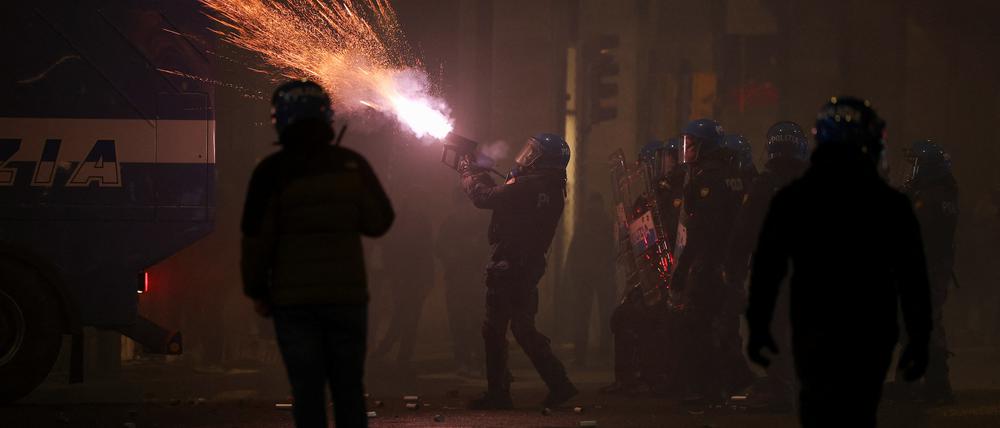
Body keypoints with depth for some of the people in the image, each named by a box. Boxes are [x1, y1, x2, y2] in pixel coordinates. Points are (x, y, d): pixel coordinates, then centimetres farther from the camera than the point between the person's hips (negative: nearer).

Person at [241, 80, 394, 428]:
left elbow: (256, 237, -7)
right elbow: (379, 222, 4)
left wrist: (256, 291, 4)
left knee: (307, 390, 1)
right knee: (349, 389, 9)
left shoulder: (272, 171, -7)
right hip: (346, 293, 2)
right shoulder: (352, 164, 0)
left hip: (293, 296, -2)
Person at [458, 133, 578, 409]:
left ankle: (498, 393, 3)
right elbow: (502, 196, 21)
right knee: (524, 329, 17)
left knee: (495, 330, 0)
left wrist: (470, 173, 3)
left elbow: (485, 197, -15)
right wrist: (479, 172, 24)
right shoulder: (552, 189, 9)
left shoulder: (528, 187, -19)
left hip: (507, 266, -9)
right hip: (530, 268, 9)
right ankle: (559, 384, 12)